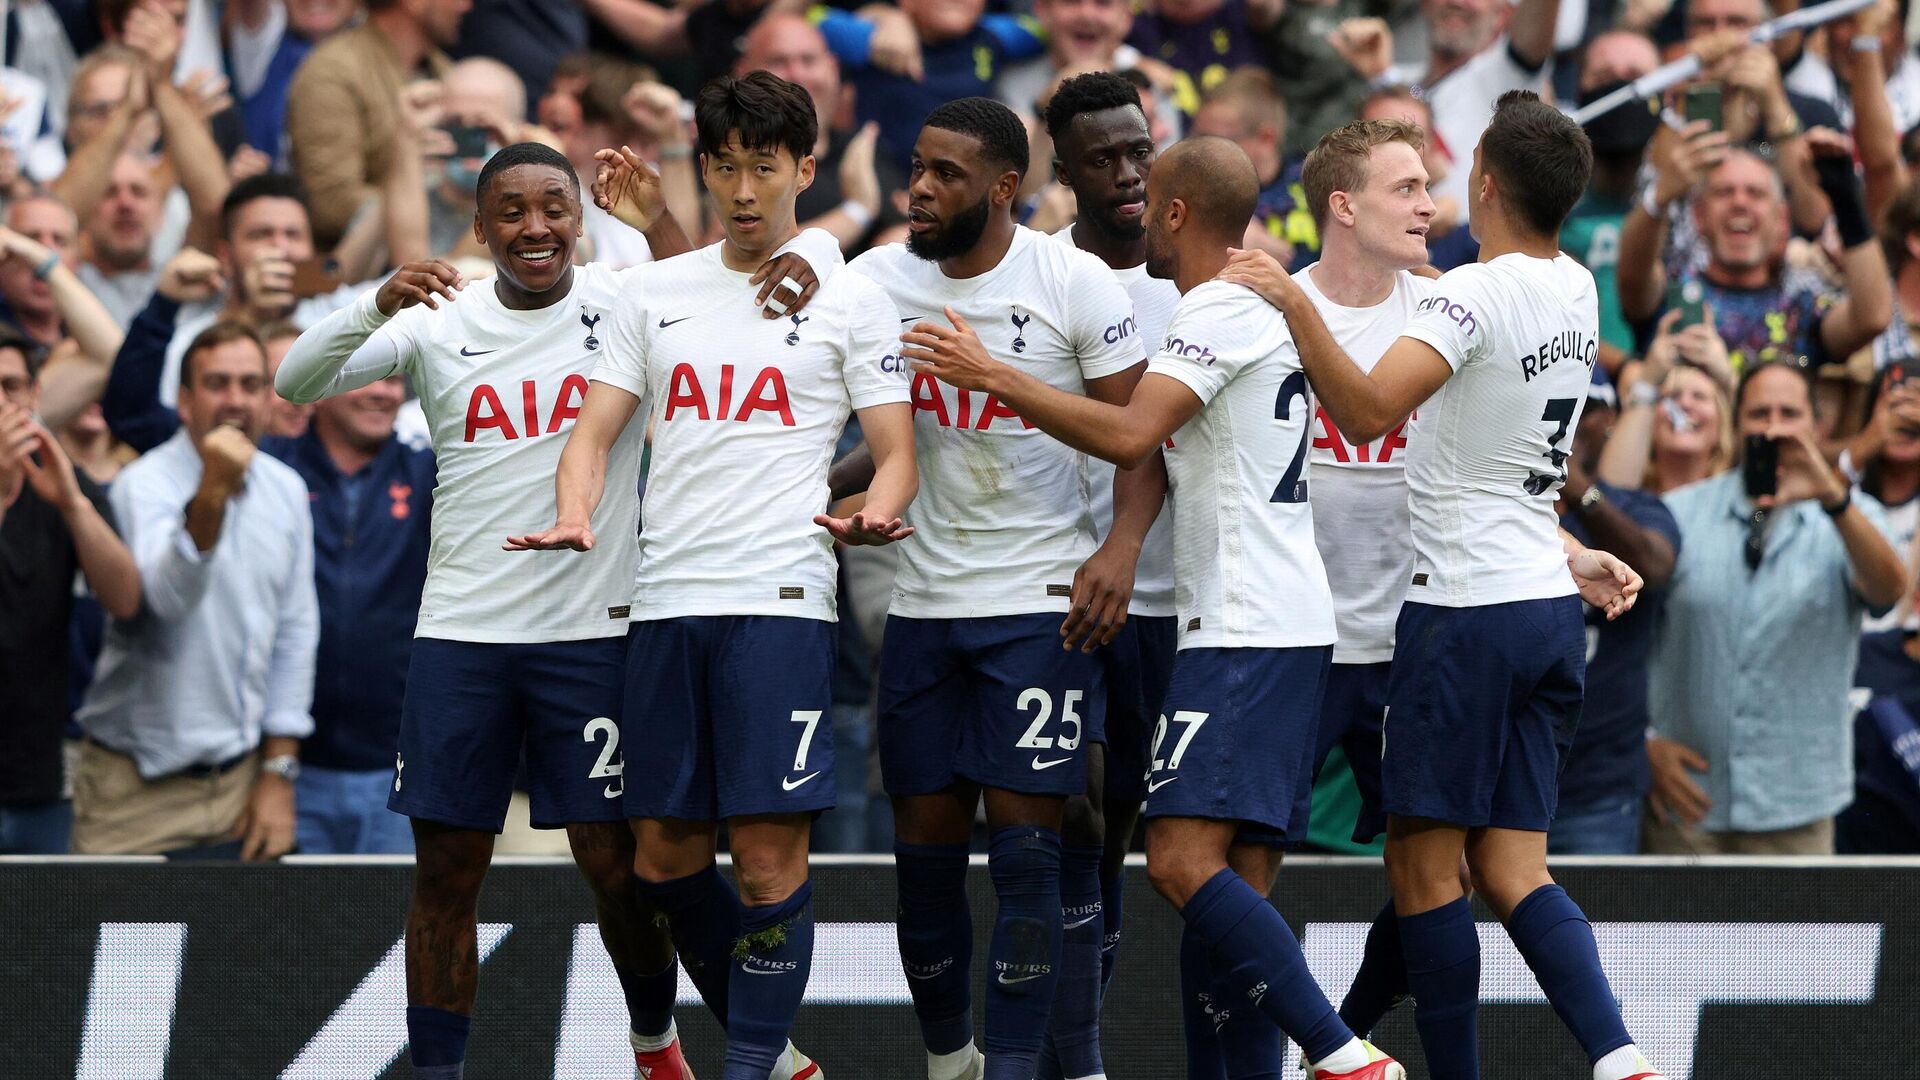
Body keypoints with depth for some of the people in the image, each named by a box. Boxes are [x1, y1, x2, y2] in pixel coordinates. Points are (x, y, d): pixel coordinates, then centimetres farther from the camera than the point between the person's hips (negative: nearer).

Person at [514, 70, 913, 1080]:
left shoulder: (850, 299, 5)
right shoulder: (655, 292, 15)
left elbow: (896, 454, 2)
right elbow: (596, 430, 13)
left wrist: (873, 514, -20)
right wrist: (574, 516, -8)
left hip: (779, 601, -4)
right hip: (663, 604, 4)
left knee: (769, 855, -10)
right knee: (665, 856, 6)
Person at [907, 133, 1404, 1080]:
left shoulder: (1217, 311, -11)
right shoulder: (1262, 308, 20)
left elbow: (1129, 436, -24)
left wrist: (995, 378, -19)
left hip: (1247, 634, -10)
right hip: (1283, 625, 10)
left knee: (1184, 859, -17)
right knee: (1238, 879, 4)